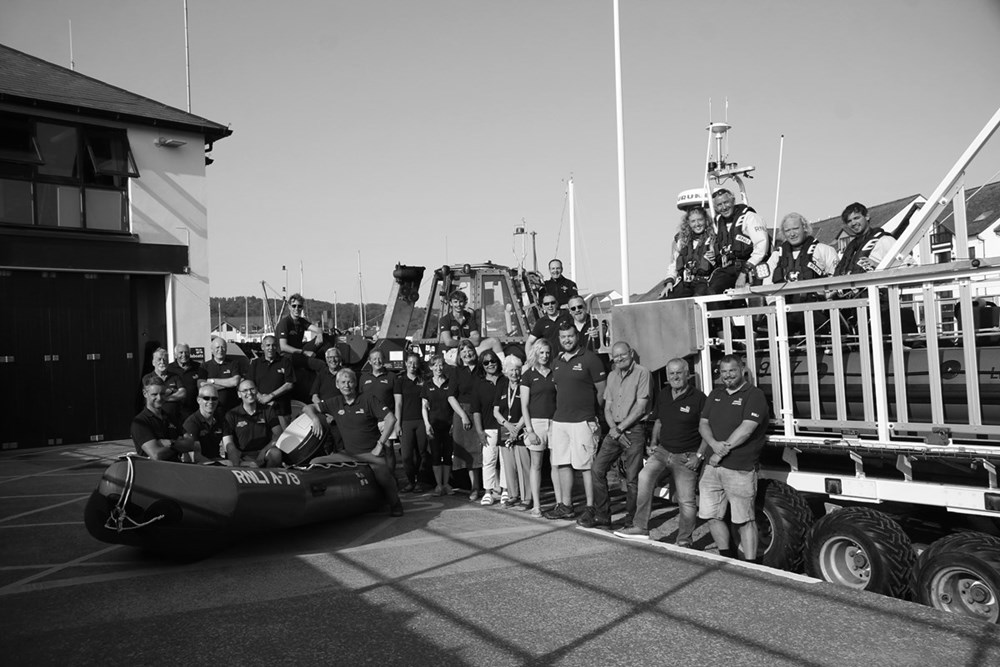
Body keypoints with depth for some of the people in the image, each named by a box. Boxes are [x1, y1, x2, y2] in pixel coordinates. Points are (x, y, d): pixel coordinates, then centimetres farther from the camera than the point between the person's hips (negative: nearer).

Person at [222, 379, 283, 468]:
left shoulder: (268, 410, 12)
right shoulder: (231, 415, 7)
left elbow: (278, 435, 0)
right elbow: (227, 443, -4)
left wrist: (264, 451, -20)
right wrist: (239, 462, -24)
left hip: (264, 452, 4)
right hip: (242, 455, -4)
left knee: (275, 452, -32)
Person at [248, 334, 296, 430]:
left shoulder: (285, 362, 7)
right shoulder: (255, 363, 14)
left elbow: (289, 385, -1)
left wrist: (270, 396, -8)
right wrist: (261, 397, -9)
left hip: (281, 409, -2)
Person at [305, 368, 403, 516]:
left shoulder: (369, 399, -3)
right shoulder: (335, 403, 8)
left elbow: (391, 419, -9)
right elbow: (308, 408, 17)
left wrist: (379, 445, -12)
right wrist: (315, 418, -7)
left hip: (370, 453, -4)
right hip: (348, 453, 4)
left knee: (382, 470, -35)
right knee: (315, 464, -9)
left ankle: (395, 505, -10)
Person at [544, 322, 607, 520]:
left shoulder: (590, 359, -6)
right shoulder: (557, 362, 14)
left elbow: (602, 391, -3)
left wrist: (590, 411, 2)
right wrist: (562, 410, 14)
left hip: (582, 421, -6)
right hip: (559, 420, 7)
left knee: (586, 466, -3)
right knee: (563, 464, 9)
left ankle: (591, 508, 4)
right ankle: (565, 506, 18)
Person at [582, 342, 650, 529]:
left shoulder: (642, 373, -5)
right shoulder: (612, 375, 15)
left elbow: (640, 407, -11)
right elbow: (607, 407, 13)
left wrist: (620, 428, -10)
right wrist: (613, 429, -4)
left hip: (634, 431, -6)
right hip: (615, 430, 6)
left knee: (632, 478, -4)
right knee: (597, 469, 1)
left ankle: (632, 521, 9)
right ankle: (602, 515, 11)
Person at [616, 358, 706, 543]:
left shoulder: (699, 398, -10)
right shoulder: (662, 397, 9)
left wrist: (699, 455, -14)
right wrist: (653, 442, 11)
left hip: (686, 456, -4)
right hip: (662, 450, 4)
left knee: (686, 502, 1)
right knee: (644, 476, -20)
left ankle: (684, 541, 22)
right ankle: (640, 528, -11)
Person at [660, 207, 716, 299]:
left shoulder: (713, 238, 5)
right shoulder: (680, 239, 16)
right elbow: (673, 263, 20)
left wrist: (713, 260, -14)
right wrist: (669, 282, 6)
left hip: (704, 282, -3)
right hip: (683, 283, 3)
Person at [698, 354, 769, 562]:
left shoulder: (754, 395, -5)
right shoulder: (715, 395, 16)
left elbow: (746, 428, -16)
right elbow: (703, 423, 9)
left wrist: (723, 450, -15)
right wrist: (714, 444, -10)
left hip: (740, 469, -6)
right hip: (713, 467, 7)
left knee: (744, 520, 0)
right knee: (711, 516, 9)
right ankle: (727, 558, 26)